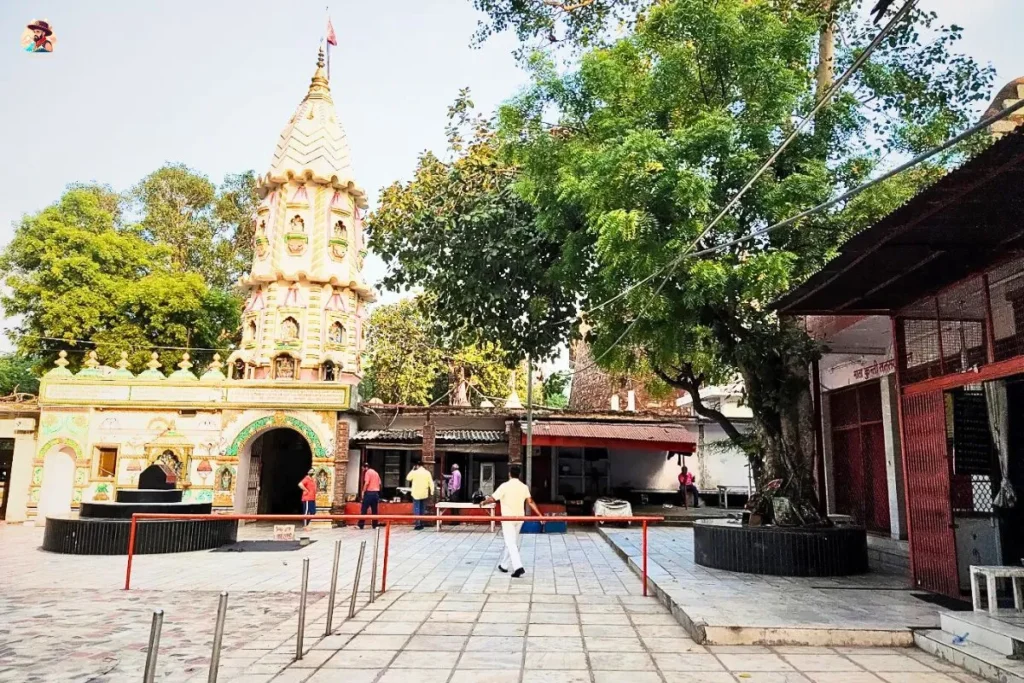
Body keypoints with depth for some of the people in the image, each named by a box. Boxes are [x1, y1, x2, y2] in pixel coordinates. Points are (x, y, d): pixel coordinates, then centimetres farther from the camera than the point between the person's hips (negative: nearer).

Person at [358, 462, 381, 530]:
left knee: (363, 509, -3)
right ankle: (375, 525, 8)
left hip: (369, 492, -7)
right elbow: (379, 483, 15)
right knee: (374, 510, 9)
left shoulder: (368, 472, -5)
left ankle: (361, 525, -5)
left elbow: (367, 483, -15)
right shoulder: (376, 473, 18)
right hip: (376, 493, 7)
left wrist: (363, 491, -8)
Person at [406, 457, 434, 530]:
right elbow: (431, 483, -2)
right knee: (423, 509, 13)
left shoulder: (414, 472, -10)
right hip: (424, 494, 4)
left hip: (416, 494, -4)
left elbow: (408, 478, 8)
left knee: (416, 509, -1)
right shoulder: (427, 473, -1)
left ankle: (418, 524, -8)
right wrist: (432, 491, 6)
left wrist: (412, 470, 11)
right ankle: (422, 524, 16)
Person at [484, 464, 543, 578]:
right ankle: (504, 565, 29)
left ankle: (518, 567, -21)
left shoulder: (505, 486, -11)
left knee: (511, 543, -6)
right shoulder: (524, 487, 1)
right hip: (519, 518, 5)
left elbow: (492, 498, -11)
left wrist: (483, 502, 8)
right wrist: (540, 515, -4)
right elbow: (530, 502, -5)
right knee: (511, 542, 18)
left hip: (507, 518, -5)